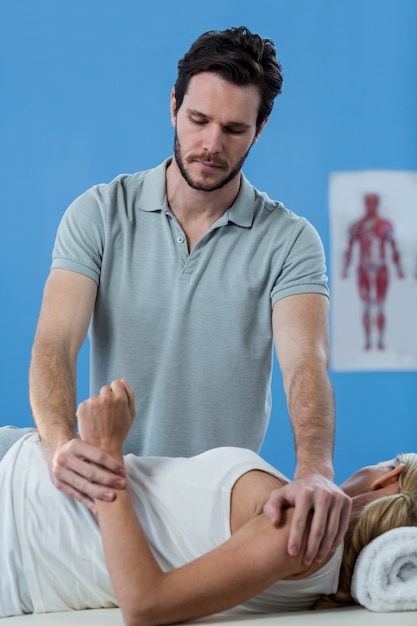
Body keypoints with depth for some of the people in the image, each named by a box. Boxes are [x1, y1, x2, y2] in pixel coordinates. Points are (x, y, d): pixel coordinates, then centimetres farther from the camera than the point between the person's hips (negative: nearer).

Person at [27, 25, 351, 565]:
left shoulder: (289, 241, -2)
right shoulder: (99, 214, 1)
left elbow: (305, 361, -17)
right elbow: (56, 342, -11)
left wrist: (314, 471, -39)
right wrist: (60, 444, -33)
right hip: (107, 495, 1)